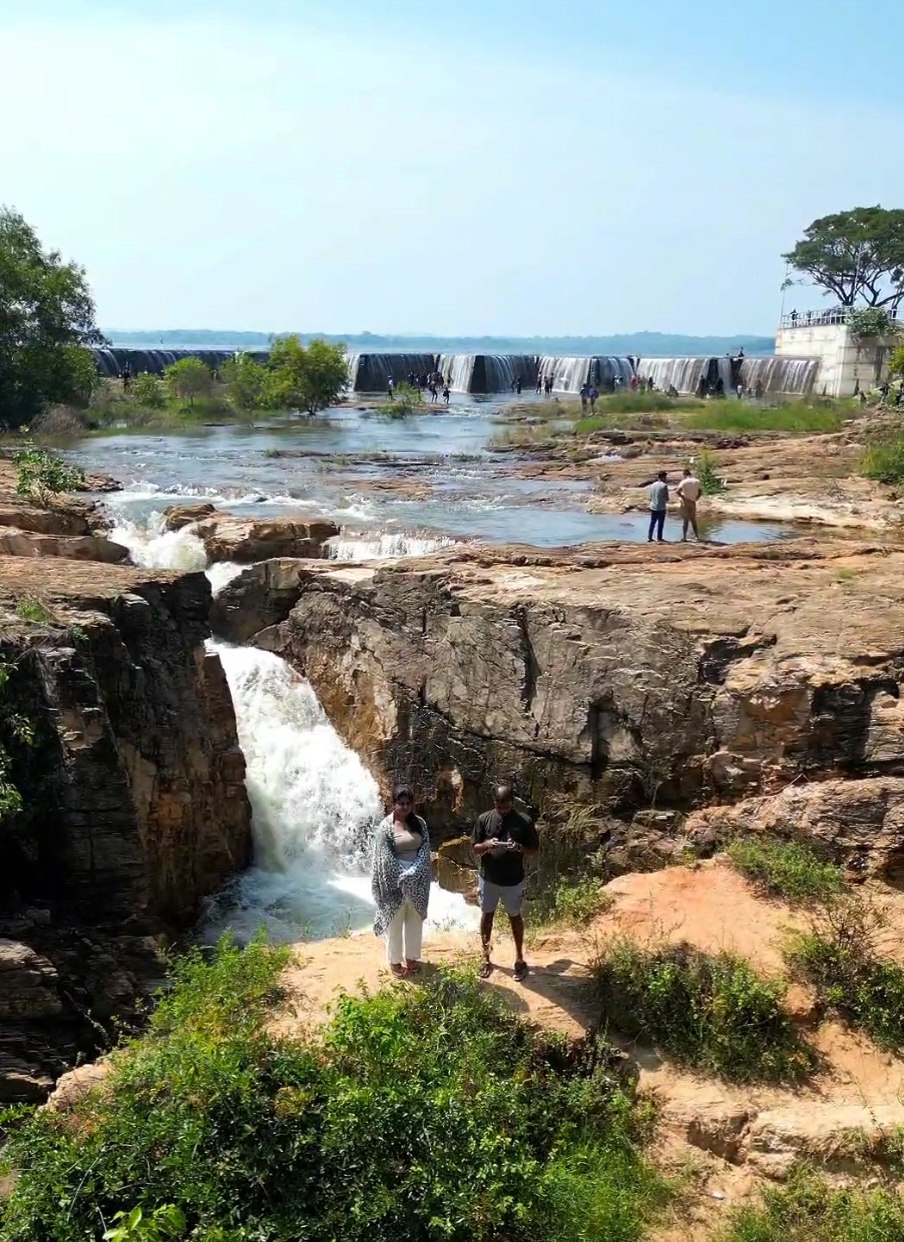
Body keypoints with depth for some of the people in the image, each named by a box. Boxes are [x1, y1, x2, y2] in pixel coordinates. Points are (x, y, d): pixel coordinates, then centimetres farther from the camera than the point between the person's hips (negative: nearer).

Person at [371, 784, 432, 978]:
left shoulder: (419, 823, 2)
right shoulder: (386, 826, -10)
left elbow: (425, 851, -1)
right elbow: (386, 858, -13)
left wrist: (414, 873, -13)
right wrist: (403, 878, -16)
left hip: (417, 881, 4)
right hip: (395, 881, -4)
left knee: (415, 920, 14)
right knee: (395, 922, 7)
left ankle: (412, 957, 30)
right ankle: (395, 961, 21)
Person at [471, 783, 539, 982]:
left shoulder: (524, 822, -11)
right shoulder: (484, 819, -7)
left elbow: (534, 849, -5)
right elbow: (475, 848, -2)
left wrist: (519, 847, -25)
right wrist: (486, 844, -24)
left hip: (513, 879, -1)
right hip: (488, 878, 2)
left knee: (515, 917, 13)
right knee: (487, 915, 14)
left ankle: (519, 958, 28)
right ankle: (486, 958, 30)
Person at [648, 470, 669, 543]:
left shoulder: (653, 485, 8)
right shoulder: (664, 485, -11)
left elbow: (650, 497, 11)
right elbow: (667, 498, -9)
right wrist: (666, 500, 12)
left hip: (653, 507, 6)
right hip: (661, 508, -6)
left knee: (652, 523, 14)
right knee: (660, 524, 3)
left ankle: (649, 538, 16)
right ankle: (659, 539, 7)